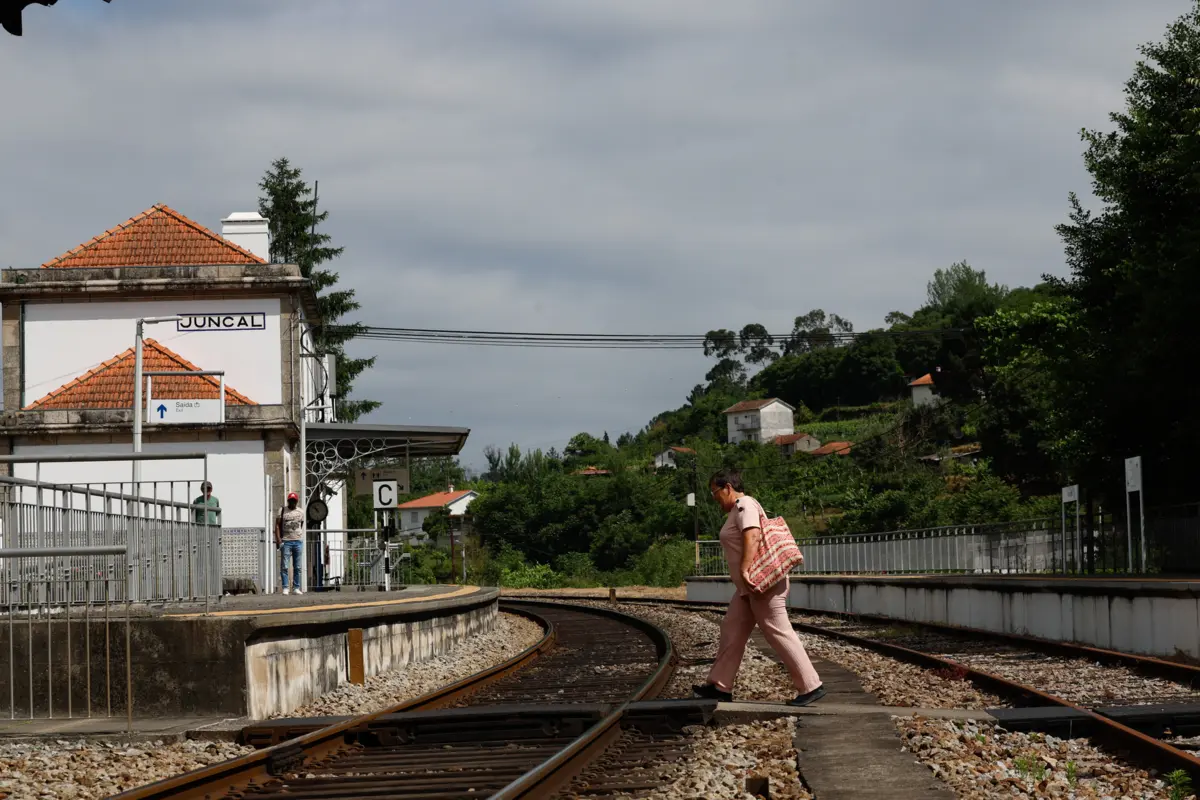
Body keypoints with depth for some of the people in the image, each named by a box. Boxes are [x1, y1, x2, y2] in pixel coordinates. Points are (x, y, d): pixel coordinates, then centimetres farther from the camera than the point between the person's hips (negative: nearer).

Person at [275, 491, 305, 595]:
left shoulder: (301, 511, 11)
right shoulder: (282, 511, 5)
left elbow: (301, 526, 15)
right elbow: (277, 525, 1)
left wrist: (300, 538, 8)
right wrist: (278, 540, -9)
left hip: (298, 541, 2)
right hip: (286, 541, -2)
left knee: (297, 567, 3)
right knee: (284, 566, -6)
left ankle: (297, 588, 5)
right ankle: (285, 588, -6)